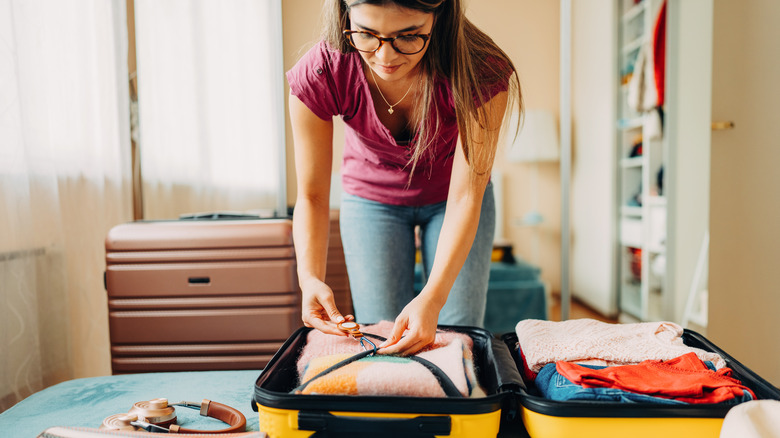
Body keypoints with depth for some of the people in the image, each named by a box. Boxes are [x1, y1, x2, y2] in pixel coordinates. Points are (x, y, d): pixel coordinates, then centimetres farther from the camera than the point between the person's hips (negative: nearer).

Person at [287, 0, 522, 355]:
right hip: (371, 198, 1)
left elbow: (466, 196, -30)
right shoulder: (318, 75, -30)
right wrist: (310, 278, -37)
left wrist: (433, 298, -42)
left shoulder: (480, 72, -32)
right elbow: (312, 195, -21)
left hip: (450, 198, 0)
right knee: (377, 342, -1)